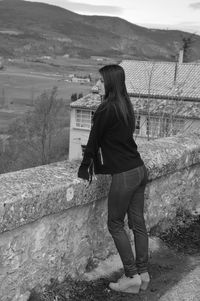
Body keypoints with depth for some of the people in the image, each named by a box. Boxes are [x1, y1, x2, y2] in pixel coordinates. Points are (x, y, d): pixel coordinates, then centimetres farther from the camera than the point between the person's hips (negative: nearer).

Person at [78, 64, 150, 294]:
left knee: (115, 224, 5)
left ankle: (132, 277, 9)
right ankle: (143, 274, 21)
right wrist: (94, 157, 24)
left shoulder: (106, 109, -16)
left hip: (124, 175, -8)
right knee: (138, 223, 12)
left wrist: (85, 168, 5)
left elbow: (94, 139, -7)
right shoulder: (125, 106, 10)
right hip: (139, 169, 8)